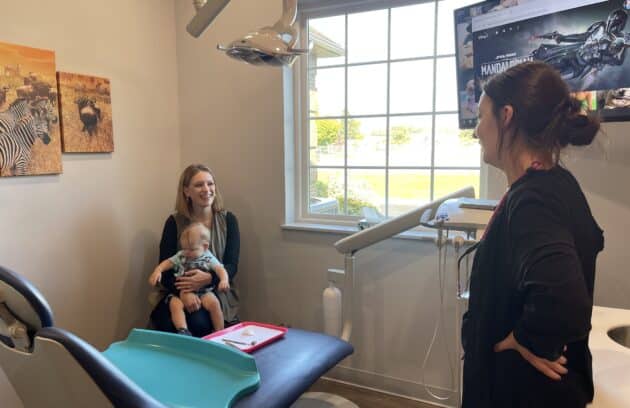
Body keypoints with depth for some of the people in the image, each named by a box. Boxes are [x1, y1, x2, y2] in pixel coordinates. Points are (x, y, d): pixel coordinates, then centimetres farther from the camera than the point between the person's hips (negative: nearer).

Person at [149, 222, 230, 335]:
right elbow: (167, 263, 13)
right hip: (179, 291, 2)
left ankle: (220, 333, -15)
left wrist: (224, 280, -33)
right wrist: (157, 271, -9)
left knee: (214, 303, -28)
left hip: (202, 291, -2)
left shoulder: (208, 258, -1)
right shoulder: (181, 256, 8)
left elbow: (220, 269, -12)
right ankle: (183, 331, -37)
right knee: (175, 304, -30)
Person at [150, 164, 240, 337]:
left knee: (198, 322, -28)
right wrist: (183, 292, -25)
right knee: (167, 324, -28)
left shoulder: (228, 220, 1)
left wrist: (208, 279, -24)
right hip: (179, 292, 0)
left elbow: (232, 266, -3)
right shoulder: (174, 222, 0)